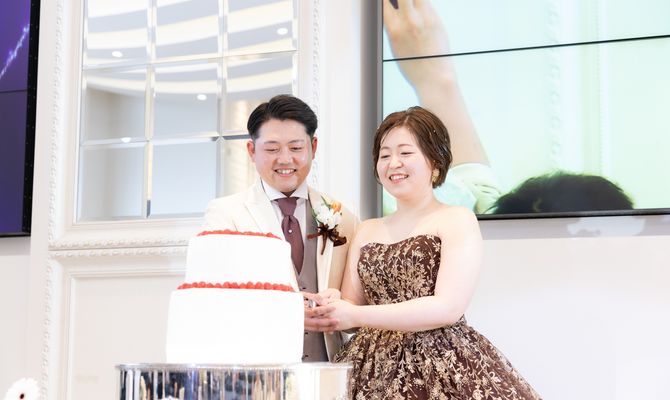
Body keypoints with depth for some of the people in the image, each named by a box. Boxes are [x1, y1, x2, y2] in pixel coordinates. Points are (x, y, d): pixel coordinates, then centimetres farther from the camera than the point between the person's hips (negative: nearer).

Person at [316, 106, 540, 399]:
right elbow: (351, 308, 10)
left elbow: (449, 308, -14)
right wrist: (329, 308, -14)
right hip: (375, 369, 4)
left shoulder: (457, 220, -2)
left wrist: (355, 316, -17)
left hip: (444, 371, -4)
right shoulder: (366, 231, 14)